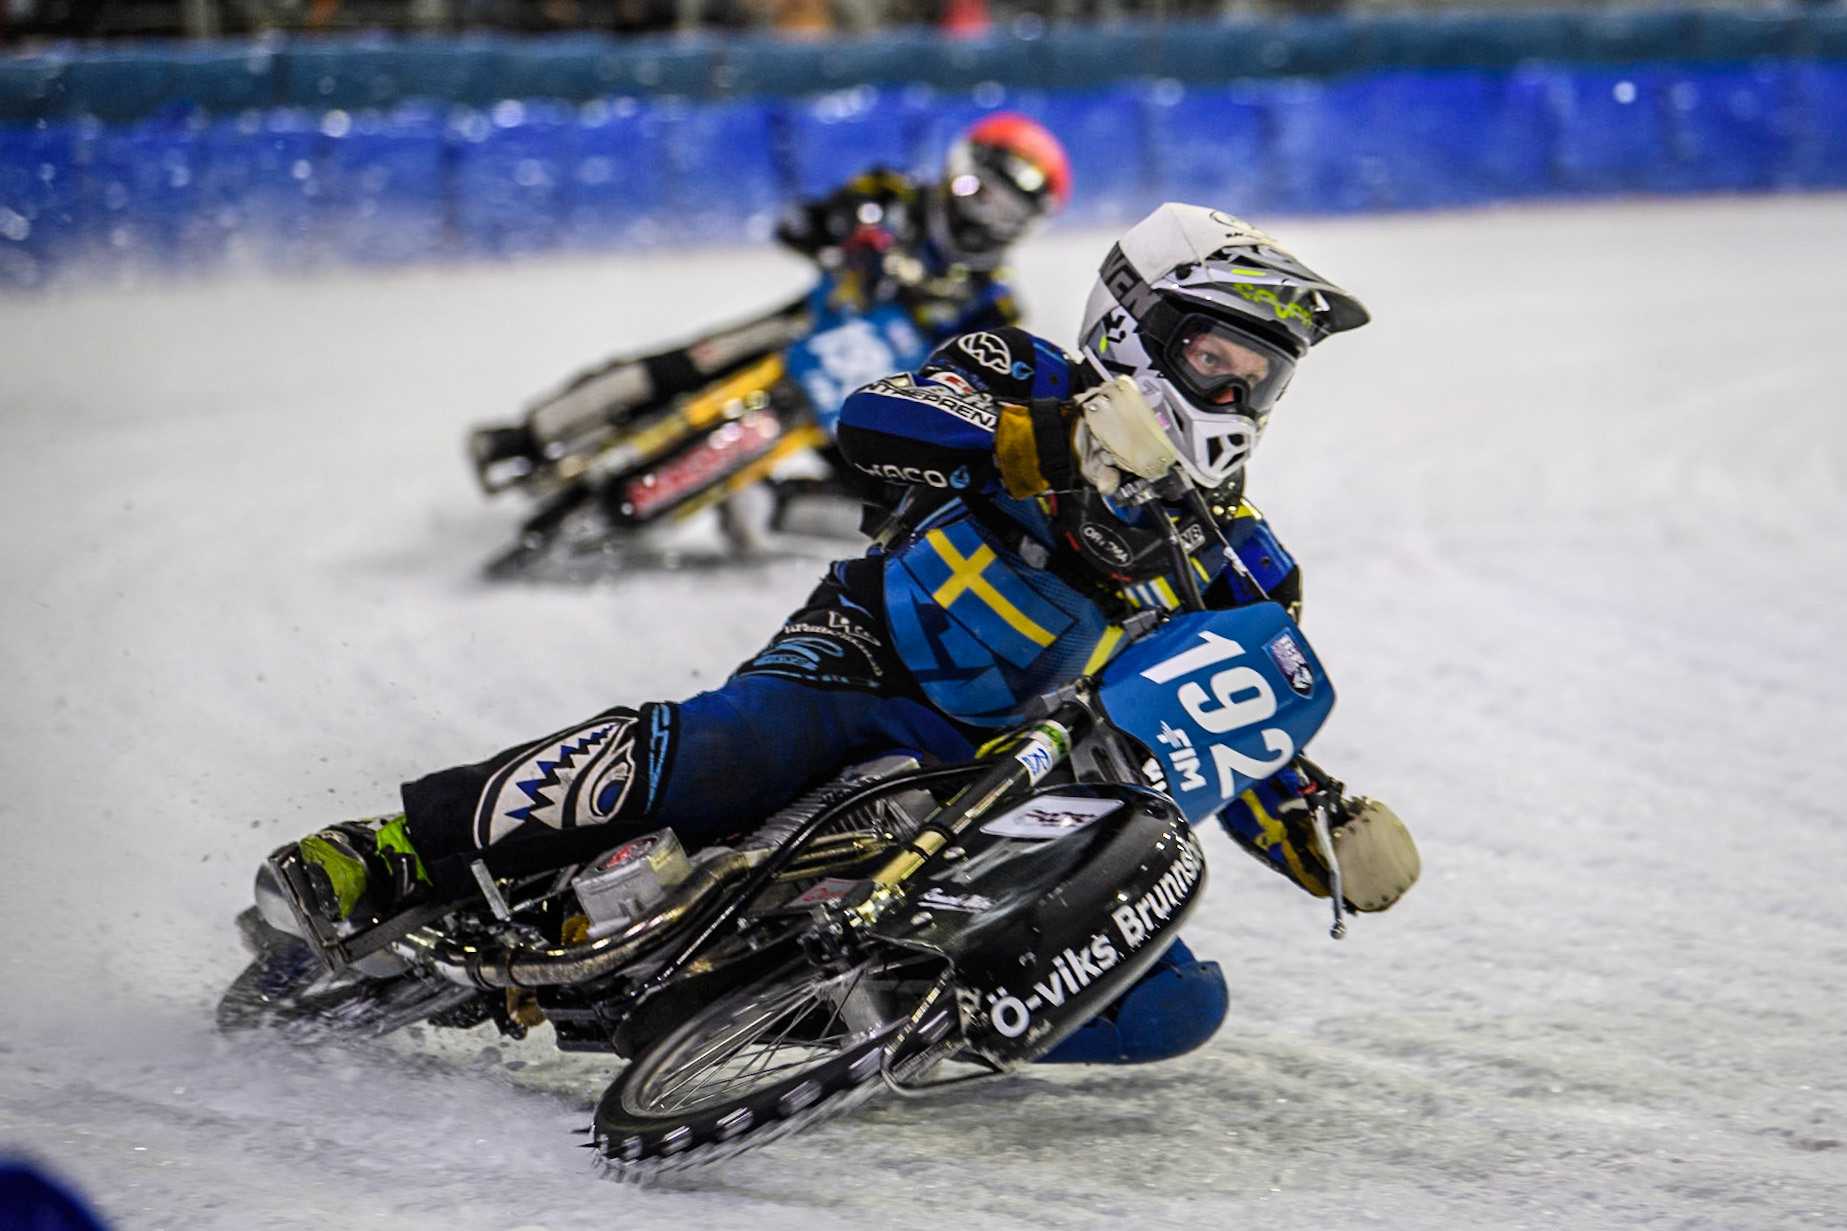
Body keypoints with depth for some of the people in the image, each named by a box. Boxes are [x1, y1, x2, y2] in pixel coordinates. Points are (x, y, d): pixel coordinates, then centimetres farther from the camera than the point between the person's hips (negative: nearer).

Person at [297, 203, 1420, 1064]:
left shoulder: (1237, 566, 15)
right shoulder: (1024, 378, 3)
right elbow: (876, 418, -17)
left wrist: (1335, 842, -5)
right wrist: (1060, 436, -32)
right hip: (861, 677, -4)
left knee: (1181, 1004, -17)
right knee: (695, 757, -36)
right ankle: (388, 859, -28)